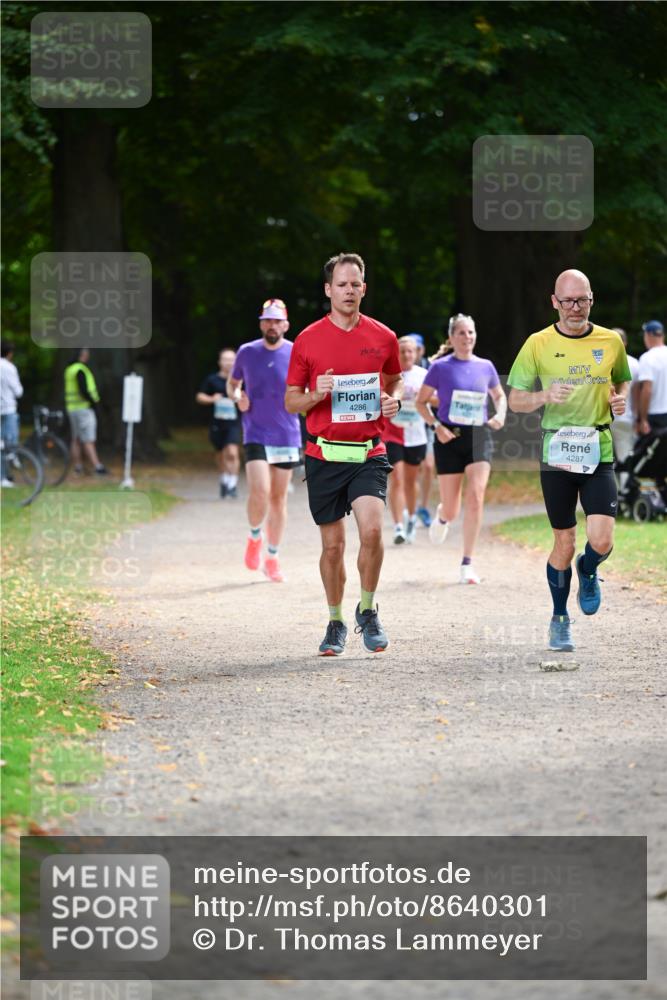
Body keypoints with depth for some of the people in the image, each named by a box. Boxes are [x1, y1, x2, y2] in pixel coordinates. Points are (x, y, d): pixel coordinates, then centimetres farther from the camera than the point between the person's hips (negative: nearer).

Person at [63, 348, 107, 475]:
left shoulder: (70, 370, 14)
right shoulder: (81, 370, -16)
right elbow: (84, 390, -23)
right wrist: (94, 402, -13)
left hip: (72, 408, 9)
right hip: (84, 408, -9)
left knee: (76, 440, 11)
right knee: (88, 441, -12)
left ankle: (77, 466, 13)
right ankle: (97, 466, -15)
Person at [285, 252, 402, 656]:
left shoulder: (383, 337, 4)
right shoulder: (308, 340, 2)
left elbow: (396, 380, 22)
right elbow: (291, 401, 7)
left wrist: (394, 400, 0)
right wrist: (316, 395, -13)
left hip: (368, 452, 0)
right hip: (325, 455, 0)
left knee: (372, 530, -19)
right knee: (333, 544, 5)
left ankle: (368, 611, 3)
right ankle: (336, 623, 23)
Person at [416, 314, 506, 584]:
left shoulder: (485, 367, 7)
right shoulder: (440, 367, -2)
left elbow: (500, 396, 22)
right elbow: (421, 402, 2)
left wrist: (500, 415, 1)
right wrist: (436, 426, -12)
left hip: (479, 438, 2)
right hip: (450, 439, -2)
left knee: (476, 498, -16)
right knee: (452, 510, 3)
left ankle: (467, 564, -10)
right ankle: (442, 517, 44)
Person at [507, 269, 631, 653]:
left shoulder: (611, 341, 5)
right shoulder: (538, 344, 0)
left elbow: (623, 381, 22)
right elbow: (515, 400, 3)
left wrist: (621, 398, -1)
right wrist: (545, 397, -17)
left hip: (599, 452, 1)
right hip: (557, 453, -1)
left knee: (601, 541, -12)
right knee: (565, 543, 4)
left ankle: (587, 572, 25)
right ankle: (560, 619, 24)